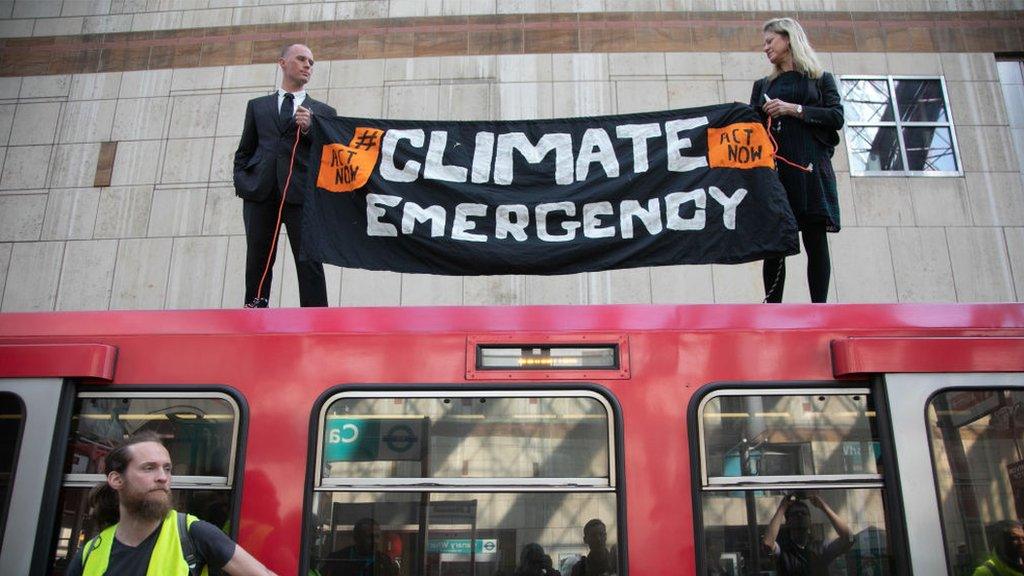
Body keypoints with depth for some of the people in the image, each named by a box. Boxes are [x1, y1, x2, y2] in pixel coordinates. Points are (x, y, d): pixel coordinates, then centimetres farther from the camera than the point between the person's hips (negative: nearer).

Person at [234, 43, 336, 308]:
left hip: (302, 193, -1)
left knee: (309, 263, -7)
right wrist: (242, 184, 4)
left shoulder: (323, 112, 17)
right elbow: (244, 152, 19)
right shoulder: (257, 106, 21)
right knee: (258, 263, 2)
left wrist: (309, 130, -6)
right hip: (260, 192, 2)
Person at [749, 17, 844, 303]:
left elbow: (836, 117, 1)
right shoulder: (763, 85, 23)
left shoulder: (820, 79, 14)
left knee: (815, 241, -7)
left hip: (810, 166, -2)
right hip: (774, 168, 2)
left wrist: (794, 109, -7)